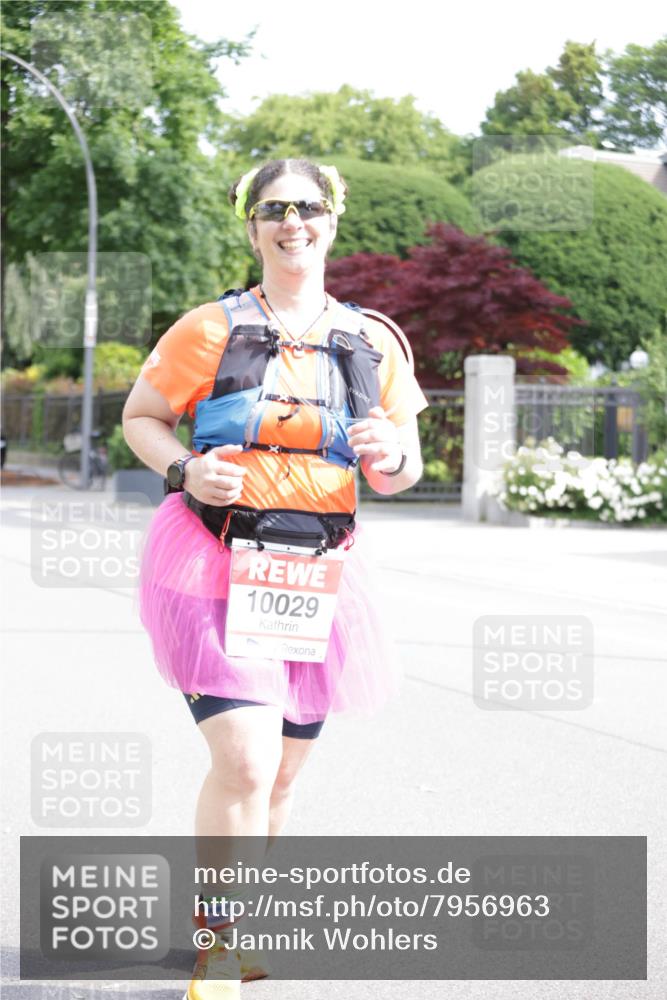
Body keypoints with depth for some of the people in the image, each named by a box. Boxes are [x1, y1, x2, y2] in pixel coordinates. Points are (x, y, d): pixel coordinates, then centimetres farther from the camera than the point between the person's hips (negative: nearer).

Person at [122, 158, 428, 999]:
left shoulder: (372, 344, 9)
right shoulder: (210, 330, -1)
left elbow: (400, 475, 13)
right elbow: (139, 417, 8)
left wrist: (392, 454, -11)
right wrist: (185, 471, -12)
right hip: (215, 560, -4)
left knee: (282, 772, 12)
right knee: (246, 761, -17)